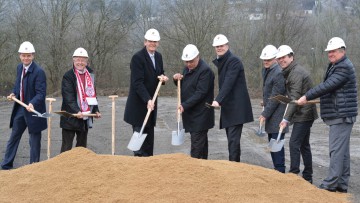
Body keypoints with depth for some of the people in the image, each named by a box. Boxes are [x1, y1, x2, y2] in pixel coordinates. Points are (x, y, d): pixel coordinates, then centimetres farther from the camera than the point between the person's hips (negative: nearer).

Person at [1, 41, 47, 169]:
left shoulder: (39, 72, -19)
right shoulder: (19, 68, 4)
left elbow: (41, 94, -22)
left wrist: (32, 104, -39)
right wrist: (13, 93, 1)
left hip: (33, 110, -7)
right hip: (20, 108, 7)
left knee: (34, 141, 5)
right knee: (13, 137, 17)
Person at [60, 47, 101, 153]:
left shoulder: (90, 75, 11)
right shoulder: (68, 76, -9)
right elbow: (68, 97, -18)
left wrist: (96, 110, 10)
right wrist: (77, 111, -30)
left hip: (85, 117, 6)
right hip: (70, 117, -6)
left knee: (82, 146, 13)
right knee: (66, 148, -2)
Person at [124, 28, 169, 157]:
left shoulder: (158, 56, 9)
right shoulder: (137, 57, -15)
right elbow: (137, 82, -21)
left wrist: (163, 78, -3)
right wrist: (147, 100, -30)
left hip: (151, 101, 7)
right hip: (139, 103, -7)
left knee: (149, 133, 9)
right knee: (140, 132, -6)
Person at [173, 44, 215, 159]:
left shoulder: (205, 70, -16)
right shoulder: (187, 68, 12)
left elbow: (200, 93, -21)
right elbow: (183, 86, 23)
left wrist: (185, 105, -24)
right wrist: (176, 79, 1)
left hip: (200, 115, -9)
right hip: (190, 113, 9)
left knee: (197, 143, -9)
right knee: (201, 141, 15)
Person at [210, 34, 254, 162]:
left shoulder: (234, 61, -12)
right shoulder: (218, 62, 15)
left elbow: (228, 83, -23)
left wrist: (218, 100, -32)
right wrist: (219, 100, 11)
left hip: (236, 107, -9)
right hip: (228, 107, 9)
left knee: (233, 139, -11)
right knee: (231, 138, 12)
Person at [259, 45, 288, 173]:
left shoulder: (279, 73, -19)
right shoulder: (266, 70, 10)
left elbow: (275, 97, -19)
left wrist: (265, 114, -17)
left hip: (277, 114, -9)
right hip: (270, 114, 9)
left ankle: (280, 171, -1)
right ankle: (277, 169, 23)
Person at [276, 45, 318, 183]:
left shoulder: (297, 73, -17)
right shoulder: (290, 72, 15)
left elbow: (295, 98, -24)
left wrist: (287, 118, -27)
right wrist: (289, 117, 13)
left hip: (303, 114, -10)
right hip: (304, 115, 10)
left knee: (294, 143, -10)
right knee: (304, 145, 14)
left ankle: (294, 174, -6)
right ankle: (307, 177, 20)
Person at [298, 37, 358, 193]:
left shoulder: (344, 67, -15)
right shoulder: (334, 66, 18)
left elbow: (327, 86, -22)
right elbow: (328, 87, 22)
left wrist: (307, 97, -19)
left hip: (342, 116, -11)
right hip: (338, 115, 11)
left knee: (337, 149, -10)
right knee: (342, 150, 12)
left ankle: (330, 184, -10)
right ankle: (342, 184, 16)